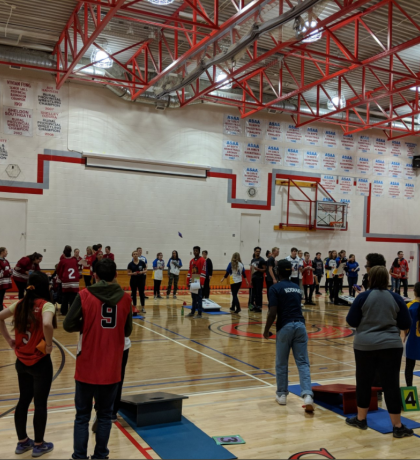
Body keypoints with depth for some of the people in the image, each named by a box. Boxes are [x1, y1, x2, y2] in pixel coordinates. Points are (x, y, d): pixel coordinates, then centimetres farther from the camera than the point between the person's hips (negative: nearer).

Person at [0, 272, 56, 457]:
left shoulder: (20, 304, 2)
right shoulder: (46, 305, -18)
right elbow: (47, 324, -36)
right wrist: (49, 344, -20)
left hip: (22, 362, 6)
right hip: (40, 362, -6)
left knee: (23, 401, 19)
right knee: (40, 403, 7)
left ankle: (22, 442, 33)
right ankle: (39, 445, 20)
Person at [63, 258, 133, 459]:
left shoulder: (84, 295, -9)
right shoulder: (125, 298, -2)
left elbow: (69, 325, -10)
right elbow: (127, 331, 6)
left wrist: (86, 325, 7)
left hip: (87, 366, -1)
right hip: (111, 367, 2)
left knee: (82, 415, 12)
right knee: (105, 415, 14)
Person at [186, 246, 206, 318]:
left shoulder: (202, 260, -7)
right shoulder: (191, 261, 14)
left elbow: (203, 272, -12)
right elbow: (189, 272, 16)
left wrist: (201, 282, -17)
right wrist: (188, 281, 11)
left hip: (199, 282, -6)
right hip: (192, 282, 6)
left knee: (199, 297, -3)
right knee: (193, 297, 11)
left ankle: (200, 313, 0)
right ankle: (192, 312, 16)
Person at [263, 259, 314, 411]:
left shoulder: (275, 288, -5)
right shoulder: (297, 287, 15)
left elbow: (273, 313, -11)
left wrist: (266, 330, 0)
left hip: (285, 327, -4)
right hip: (300, 325, 4)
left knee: (281, 363, 12)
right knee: (303, 362, 3)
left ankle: (282, 394, 23)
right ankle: (307, 395, -13)